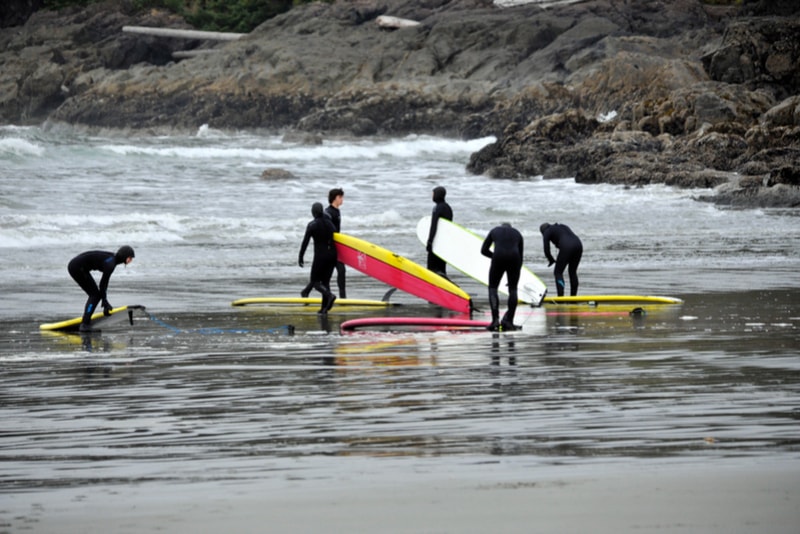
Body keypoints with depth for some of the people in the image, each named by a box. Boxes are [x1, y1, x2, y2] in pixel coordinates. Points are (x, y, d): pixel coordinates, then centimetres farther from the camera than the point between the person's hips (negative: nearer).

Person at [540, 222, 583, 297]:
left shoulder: (547, 232, 16)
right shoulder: (563, 226, 34)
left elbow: (547, 251, 10)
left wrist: (551, 261, 28)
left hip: (566, 248, -6)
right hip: (578, 245, 6)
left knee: (558, 273, 5)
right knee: (573, 272, 20)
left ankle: (561, 297, -6)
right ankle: (573, 297, 21)